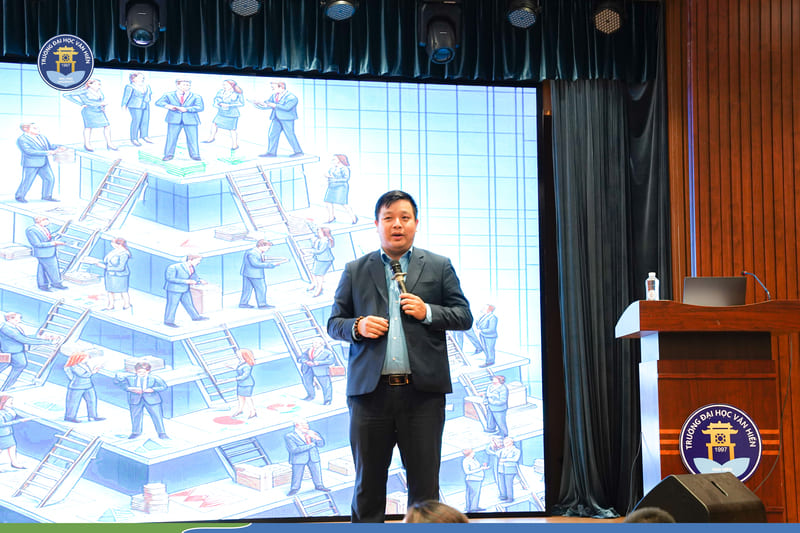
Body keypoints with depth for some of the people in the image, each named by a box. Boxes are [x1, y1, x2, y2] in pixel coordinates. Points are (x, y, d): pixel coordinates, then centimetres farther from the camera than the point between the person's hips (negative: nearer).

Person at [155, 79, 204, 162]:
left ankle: (195, 155, 12)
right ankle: (169, 154, 13)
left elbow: (199, 107, -11)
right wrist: (167, 106, -20)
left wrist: (186, 109, -20)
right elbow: (158, 102, 2)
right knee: (171, 138, 1)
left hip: (190, 121, -1)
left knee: (192, 139, 0)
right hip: (174, 120, 1)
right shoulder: (169, 95, 6)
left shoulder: (196, 97, 1)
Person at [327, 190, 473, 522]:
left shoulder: (439, 267, 10)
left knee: (425, 482, 4)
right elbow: (334, 322, 12)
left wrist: (427, 312, -10)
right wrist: (357, 326, -9)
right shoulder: (355, 271, 12)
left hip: (422, 391, -1)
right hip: (371, 391, 1)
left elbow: (464, 316, 7)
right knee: (368, 482, 6)